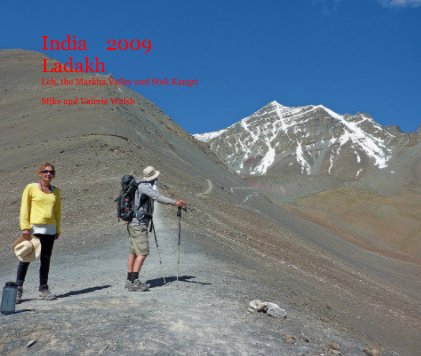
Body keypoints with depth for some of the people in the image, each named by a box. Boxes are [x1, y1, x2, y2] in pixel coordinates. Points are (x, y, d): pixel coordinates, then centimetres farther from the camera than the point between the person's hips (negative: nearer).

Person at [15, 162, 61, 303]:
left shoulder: (56, 191, 11)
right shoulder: (31, 188, -1)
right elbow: (24, 208, -5)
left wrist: (57, 229, 13)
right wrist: (25, 227, -12)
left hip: (50, 229, 4)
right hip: (34, 229, -4)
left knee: (46, 259, 9)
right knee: (26, 258, -1)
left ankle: (43, 288, 18)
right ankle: (18, 288, 8)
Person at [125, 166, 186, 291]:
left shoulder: (145, 186, 13)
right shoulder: (142, 186, -16)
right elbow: (158, 197, -29)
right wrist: (175, 202, -35)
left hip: (134, 223, 10)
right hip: (138, 224, -10)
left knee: (133, 252, 12)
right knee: (143, 253, -10)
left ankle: (130, 280, 18)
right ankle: (134, 283, -11)